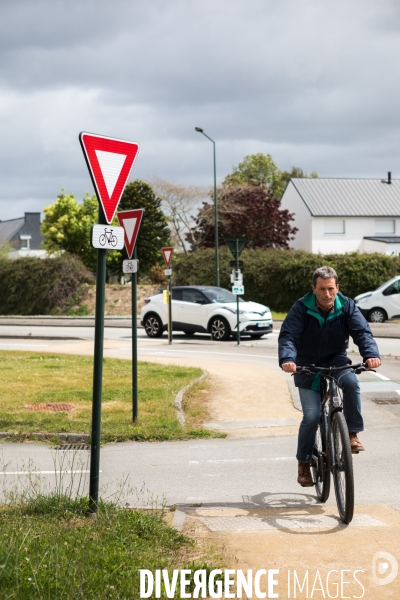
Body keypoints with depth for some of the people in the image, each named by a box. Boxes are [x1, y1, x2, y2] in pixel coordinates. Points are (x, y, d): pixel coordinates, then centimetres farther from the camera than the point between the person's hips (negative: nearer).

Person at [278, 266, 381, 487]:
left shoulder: (347, 307, -8)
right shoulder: (301, 308, -15)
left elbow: (362, 332, -17)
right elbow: (287, 336, -24)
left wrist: (371, 354, -37)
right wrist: (287, 359, -45)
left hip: (336, 363, 1)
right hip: (308, 367, -1)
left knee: (351, 382, -33)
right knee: (311, 416, -12)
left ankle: (353, 434, -18)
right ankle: (303, 463, 9)